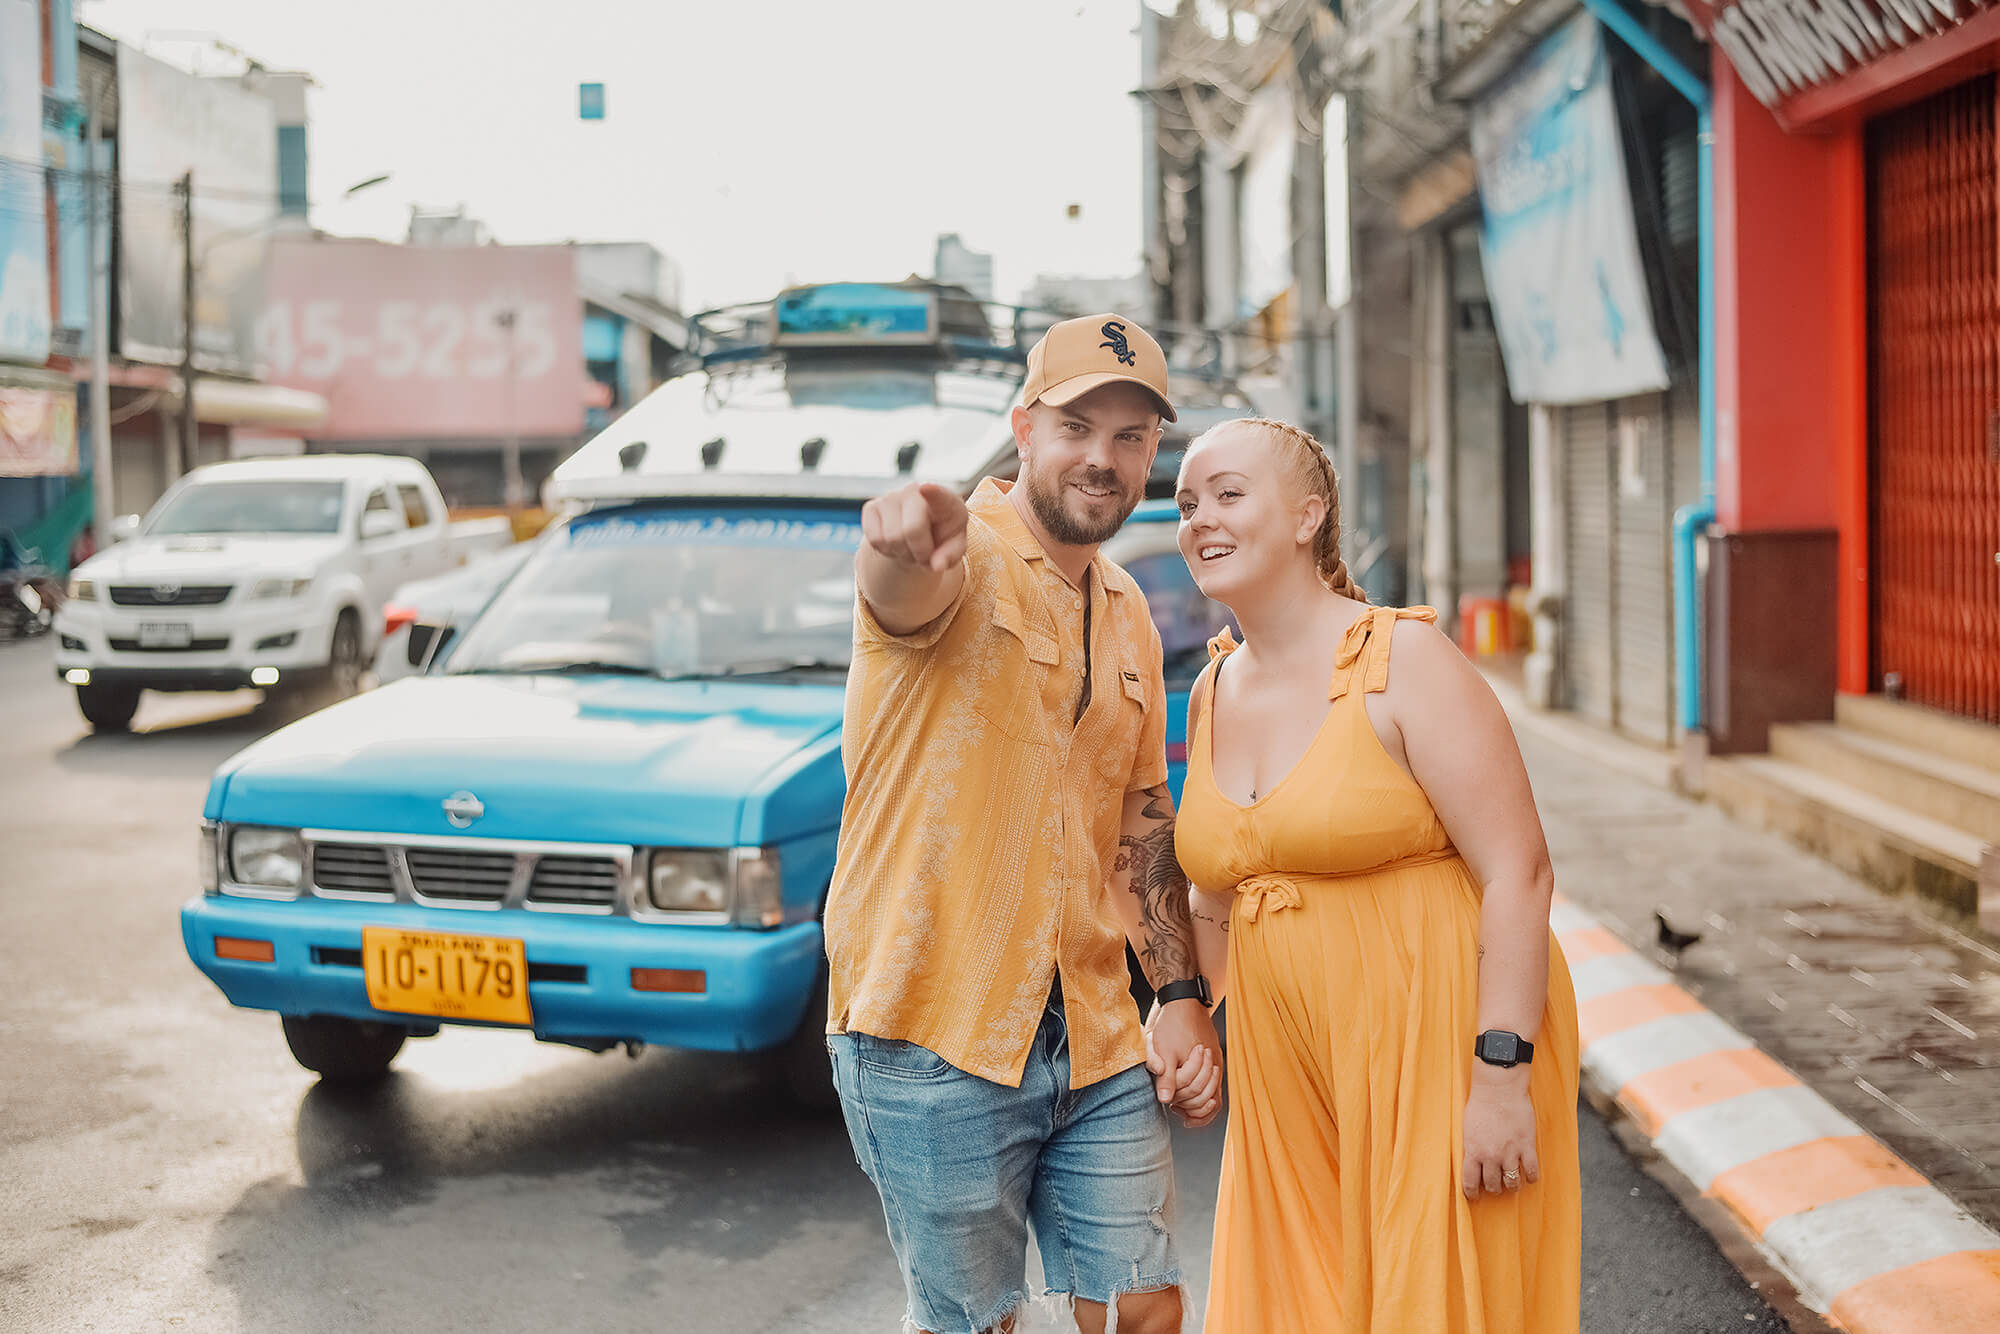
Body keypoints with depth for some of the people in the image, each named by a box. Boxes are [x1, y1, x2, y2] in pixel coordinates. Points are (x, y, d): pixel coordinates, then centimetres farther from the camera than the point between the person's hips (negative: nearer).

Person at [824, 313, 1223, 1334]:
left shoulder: (1128, 614, 12)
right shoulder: (963, 559, -11)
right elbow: (905, 596, -37)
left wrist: (1180, 996, 10)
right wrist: (904, 544, -62)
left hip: (1095, 1040, 6)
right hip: (933, 1034, -6)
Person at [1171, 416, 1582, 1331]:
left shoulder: (1402, 662, -11)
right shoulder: (1213, 693, 10)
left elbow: (1518, 872, -16)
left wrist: (1502, 1077, -21)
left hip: (1437, 1049, -6)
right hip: (1289, 1071, 6)